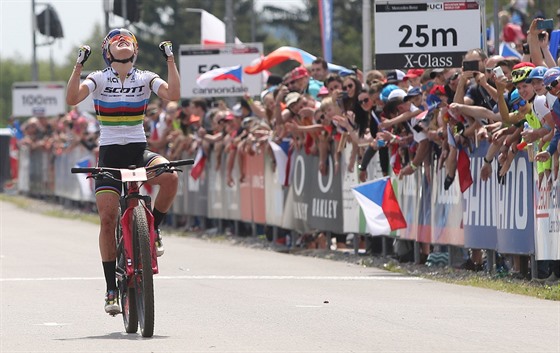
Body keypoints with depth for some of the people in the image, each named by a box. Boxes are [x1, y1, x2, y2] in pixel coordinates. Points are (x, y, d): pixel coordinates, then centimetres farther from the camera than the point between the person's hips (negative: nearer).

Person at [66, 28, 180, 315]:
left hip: (139, 151, 1)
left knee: (170, 177, -31)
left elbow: (173, 95, -14)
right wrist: (79, 64, -22)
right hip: (110, 153, -1)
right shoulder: (99, 79, 1)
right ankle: (111, 289, -1)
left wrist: (170, 59, -16)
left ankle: (152, 229, -3)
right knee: (108, 218, -10)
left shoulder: (146, 78, 4)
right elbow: (72, 99, -16)